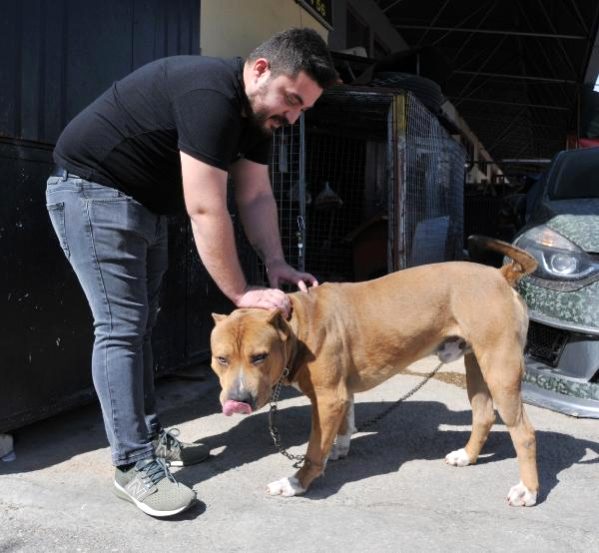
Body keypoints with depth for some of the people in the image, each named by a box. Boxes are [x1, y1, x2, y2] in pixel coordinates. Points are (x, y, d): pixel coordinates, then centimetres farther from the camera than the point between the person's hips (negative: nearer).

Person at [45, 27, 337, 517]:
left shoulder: (256, 111, 2)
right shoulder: (211, 94, -29)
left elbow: (257, 196, 1)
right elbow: (206, 210, -31)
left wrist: (276, 264, -12)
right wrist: (241, 293, -24)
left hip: (143, 202, 10)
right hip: (92, 189, -10)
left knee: (141, 323, 12)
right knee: (121, 326, -12)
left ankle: (149, 435, 22)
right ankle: (134, 465, -7)